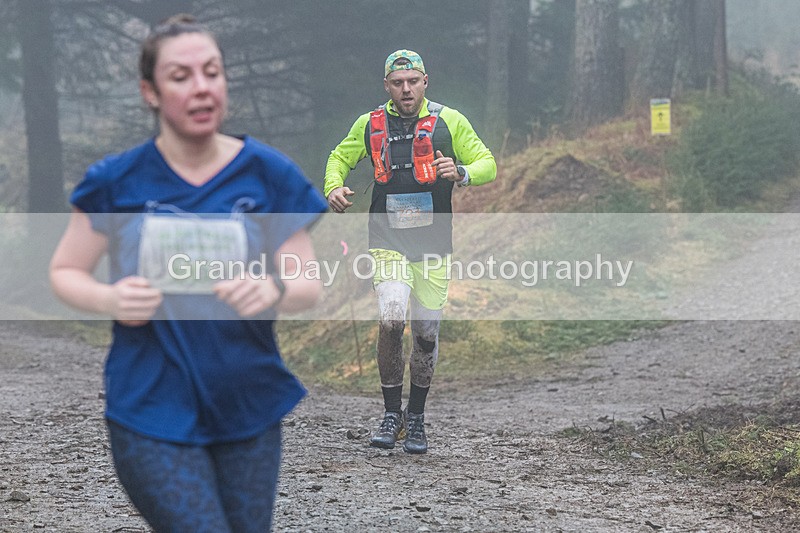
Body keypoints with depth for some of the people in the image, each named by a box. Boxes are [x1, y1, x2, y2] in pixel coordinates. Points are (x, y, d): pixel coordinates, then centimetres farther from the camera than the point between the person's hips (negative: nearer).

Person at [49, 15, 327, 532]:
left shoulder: (268, 174, 1)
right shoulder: (117, 181, -2)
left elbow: (309, 285, 3)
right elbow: (65, 272, 8)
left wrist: (274, 292, -20)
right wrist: (110, 299, -14)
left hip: (249, 409, 3)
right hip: (154, 415, -2)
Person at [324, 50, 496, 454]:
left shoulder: (449, 122, -1)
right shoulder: (369, 125, 3)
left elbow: (487, 165, 2)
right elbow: (340, 158, 19)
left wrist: (461, 173, -20)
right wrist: (334, 187, -2)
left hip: (433, 244, 1)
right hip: (388, 241, -1)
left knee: (426, 335, 6)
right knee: (390, 321, -20)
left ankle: (416, 420, 24)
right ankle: (392, 415, -5)